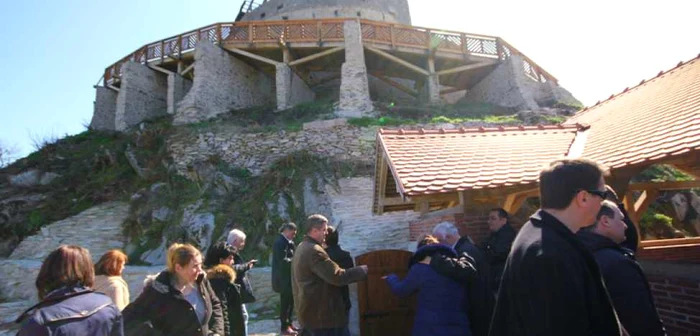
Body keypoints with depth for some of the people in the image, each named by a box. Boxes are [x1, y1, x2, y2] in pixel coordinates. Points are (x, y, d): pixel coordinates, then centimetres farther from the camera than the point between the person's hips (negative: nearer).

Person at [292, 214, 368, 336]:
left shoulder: (302, 248, 12)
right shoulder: (314, 251, -22)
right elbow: (338, 277, -26)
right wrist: (364, 270, -15)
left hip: (309, 311, 11)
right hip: (321, 314, -11)